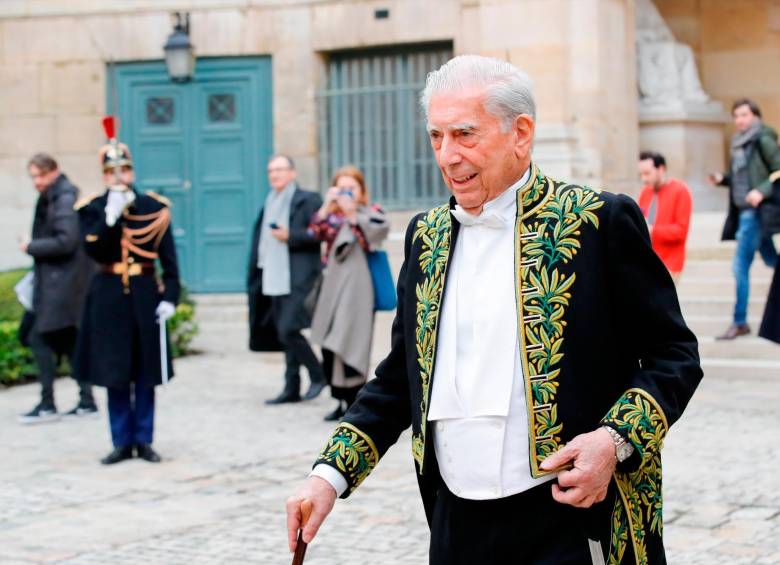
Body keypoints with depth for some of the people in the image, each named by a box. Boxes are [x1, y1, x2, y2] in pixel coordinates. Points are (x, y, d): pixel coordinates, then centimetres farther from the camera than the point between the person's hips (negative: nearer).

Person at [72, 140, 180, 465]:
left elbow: (168, 259, 2)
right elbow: (94, 251, -13)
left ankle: (144, 441, 13)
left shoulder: (154, 207, 2)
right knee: (114, 373, 3)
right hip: (109, 299, 0)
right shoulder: (92, 209, 1)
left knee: (145, 373, 4)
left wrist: (170, 296, -6)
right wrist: (111, 216, -22)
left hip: (146, 296, 0)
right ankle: (122, 442, 12)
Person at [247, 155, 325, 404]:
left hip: (298, 280, -8)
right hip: (275, 280, 8)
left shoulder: (308, 200, -4)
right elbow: (262, 237, 26)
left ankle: (318, 375, 1)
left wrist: (290, 236, -16)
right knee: (285, 334, 8)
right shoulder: (270, 202, 18)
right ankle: (292, 389, 13)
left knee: (288, 330, -16)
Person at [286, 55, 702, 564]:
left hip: (570, 522, -5)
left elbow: (673, 354, -3)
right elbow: (398, 380, 16)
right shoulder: (428, 236, 10)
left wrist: (615, 440, -19)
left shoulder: (600, 222, -6)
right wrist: (331, 474, 5)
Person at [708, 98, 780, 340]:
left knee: (741, 266, -7)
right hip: (744, 211, 8)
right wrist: (722, 179, 5)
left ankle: (740, 322, 0)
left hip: (756, 211, -8)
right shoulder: (739, 143, 13)